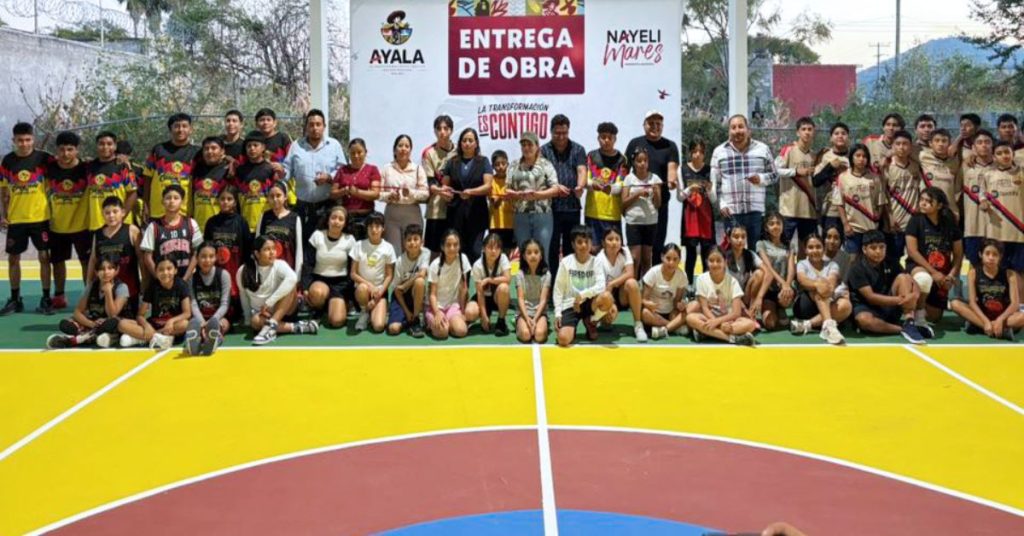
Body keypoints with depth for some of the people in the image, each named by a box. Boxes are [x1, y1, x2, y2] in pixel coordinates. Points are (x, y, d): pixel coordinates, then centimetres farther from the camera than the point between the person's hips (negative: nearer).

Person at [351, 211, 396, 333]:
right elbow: (353, 274, -4)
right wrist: (370, 285, -18)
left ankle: (373, 311, 11)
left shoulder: (388, 248, -5)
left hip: (380, 289, -1)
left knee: (378, 326, -24)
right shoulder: (359, 245, -5)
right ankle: (365, 312, -8)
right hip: (363, 286, 1)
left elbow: (389, 275, -1)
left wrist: (380, 292, -15)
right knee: (363, 288, -39)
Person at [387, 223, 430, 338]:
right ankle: (408, 318, 14)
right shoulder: (400, 261, -15)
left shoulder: (425, 253, -14)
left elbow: (422, 274, -26)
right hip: (401, 295, -1)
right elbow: (397, 289, -10)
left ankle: (415, 320, -18)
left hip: (417, 294, 1)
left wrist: (404, 285, -18)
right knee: (393, 328, -23)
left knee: (419, 281, -36)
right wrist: (406, 312, -14)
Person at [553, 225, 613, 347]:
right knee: (563, 339, -27)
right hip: (570, 305, -1)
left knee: (607, 297, -34)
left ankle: (590, 323, -3)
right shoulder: (566, 262, -4)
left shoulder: (596, 262, -2)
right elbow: (558, 289, -1)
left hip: (589, 303, 2)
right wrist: (558, 313, -9)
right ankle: (572, 326, 12)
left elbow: (601, 286, -15)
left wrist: (582, 295, -24)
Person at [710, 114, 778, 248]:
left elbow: (775, 175, 12)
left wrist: (761, 178, -9)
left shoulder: (763, 149, 8)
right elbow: (715, 183, 8)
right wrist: (721, 204, -4)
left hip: (756, 210, 1)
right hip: (731, 211, -1)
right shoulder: (719, 152, 7)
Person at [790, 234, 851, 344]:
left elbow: (832, 282, -14)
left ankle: (807, 325, -32)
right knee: (820, 288, -32)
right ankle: (828, 325, -53)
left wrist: (828, 287, -39)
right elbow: (802, 280, -20)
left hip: (829, 305, 2)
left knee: (846, 305, -31)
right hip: (806, 305, -2)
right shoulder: (802, 264, 5)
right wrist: (816, 284, -42)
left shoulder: (831, 264, 9)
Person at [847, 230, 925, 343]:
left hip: (890, 307, 5)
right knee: (864, 320, -40)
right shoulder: (857, 269, -12)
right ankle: (903, 329, -25)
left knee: (904, 277, -15)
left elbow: (911, 282, -1)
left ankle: (909, 324, -26)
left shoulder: (890, 264, 6)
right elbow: (870, 297, -20)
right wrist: (898, 300, -29)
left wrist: (914, 294, -26)